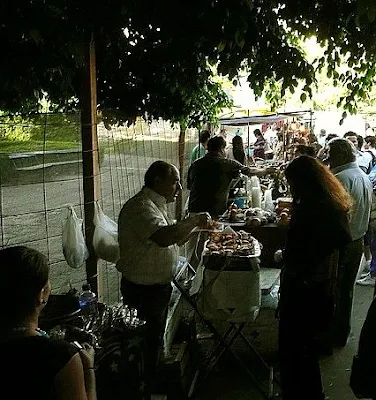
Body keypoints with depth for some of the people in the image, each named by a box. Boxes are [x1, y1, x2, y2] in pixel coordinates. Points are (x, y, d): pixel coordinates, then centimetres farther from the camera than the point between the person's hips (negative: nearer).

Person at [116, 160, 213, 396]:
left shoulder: (156, 204, 10)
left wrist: (195, 227, -1)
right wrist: (194, 220, -27)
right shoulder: (141, 206, -24)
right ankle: (146, 389, 23)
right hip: (143, 289, -11)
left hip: (159, 285, 11)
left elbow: (173, 240, 15)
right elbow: (164, 237, -41)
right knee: (148, 343, 5)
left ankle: (153, 386, 42)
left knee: (155, 339, 24)